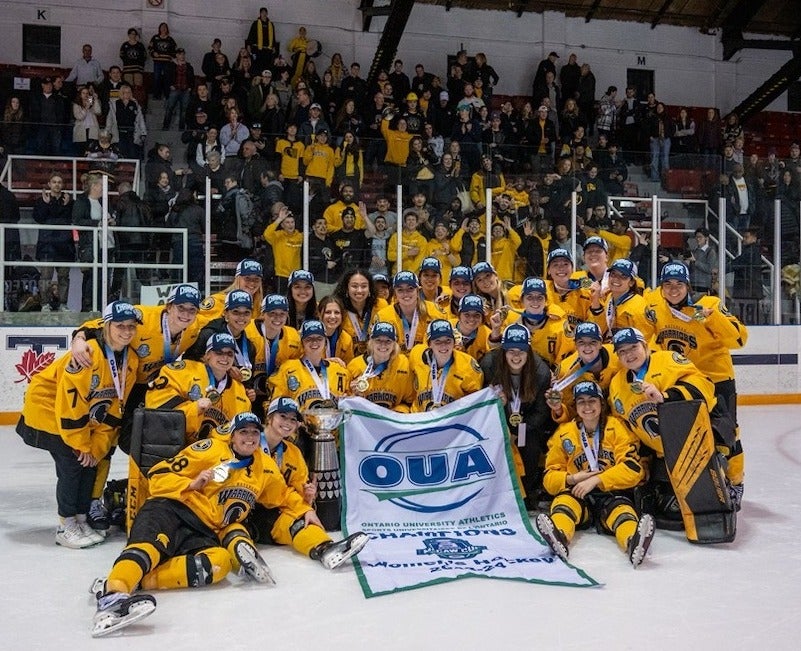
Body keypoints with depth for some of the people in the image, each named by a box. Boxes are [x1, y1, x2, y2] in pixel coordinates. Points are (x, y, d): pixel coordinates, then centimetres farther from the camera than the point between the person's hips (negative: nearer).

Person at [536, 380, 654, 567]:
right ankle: (558, 538, -62)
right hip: (577, 494, 2)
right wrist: (572, 479, -14)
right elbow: (550, 478, 8)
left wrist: (595, 480, -18)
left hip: (612, 492, -1)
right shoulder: (564, 433, 7)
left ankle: (634, 542, -66)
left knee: (620, 508, -33)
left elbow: (633, 469, -9)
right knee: (564, 500, -30)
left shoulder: (617, 427, 2)